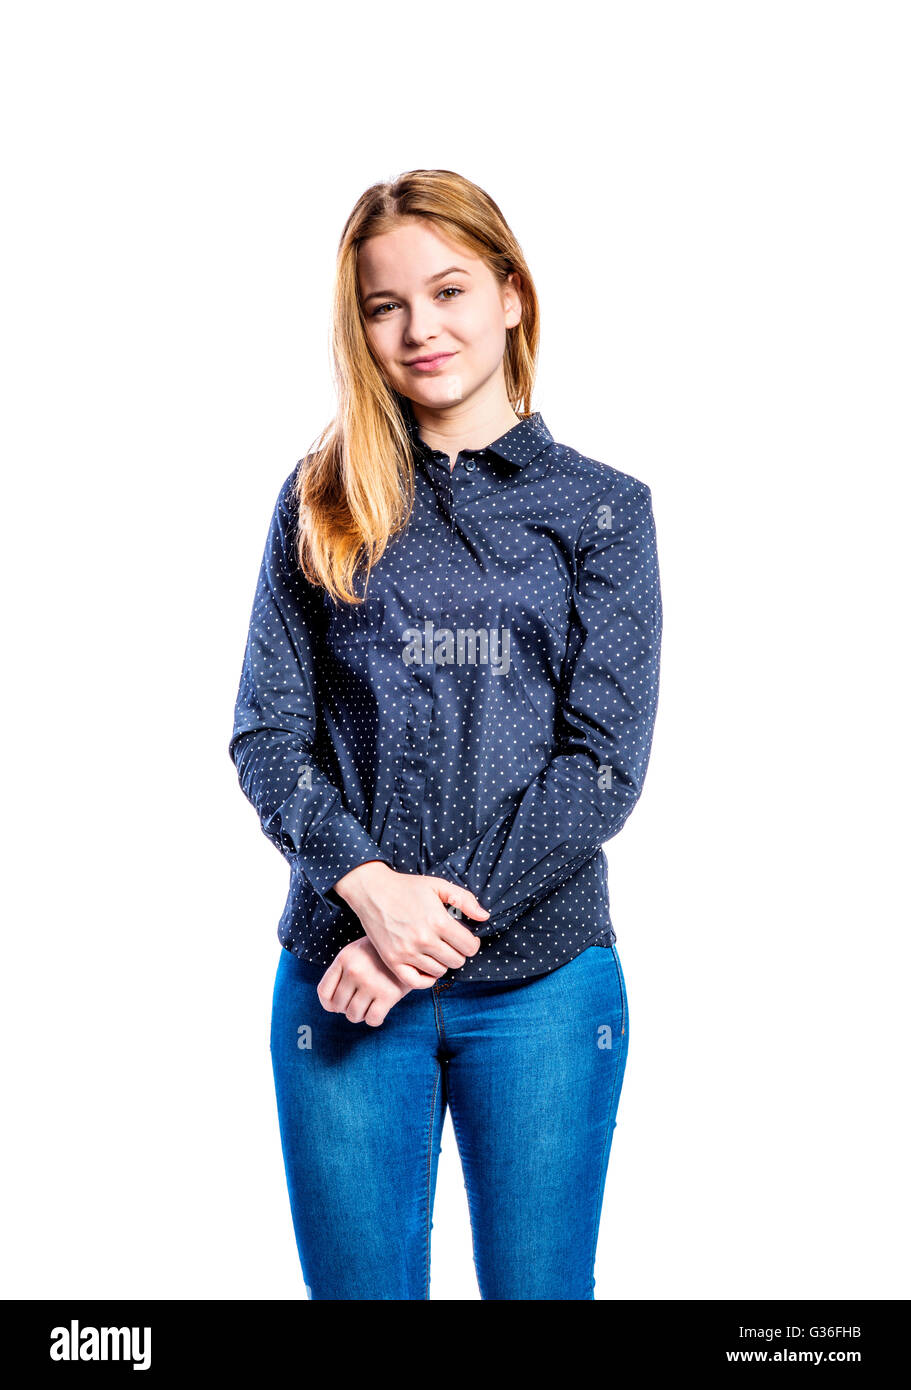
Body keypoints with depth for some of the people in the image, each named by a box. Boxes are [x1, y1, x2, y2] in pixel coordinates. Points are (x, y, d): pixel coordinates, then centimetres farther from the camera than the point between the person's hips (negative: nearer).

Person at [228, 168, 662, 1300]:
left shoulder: (602, 509, 3)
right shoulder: (321, 500, 7)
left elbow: (605, 763, -5)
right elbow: (267, 734, 2)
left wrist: (439, 919, -13)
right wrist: (368, 885, -15)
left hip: (541, 980, -1)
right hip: (340, 971, 1)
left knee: (538, 1286, 11)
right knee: (355, 1283, 11)